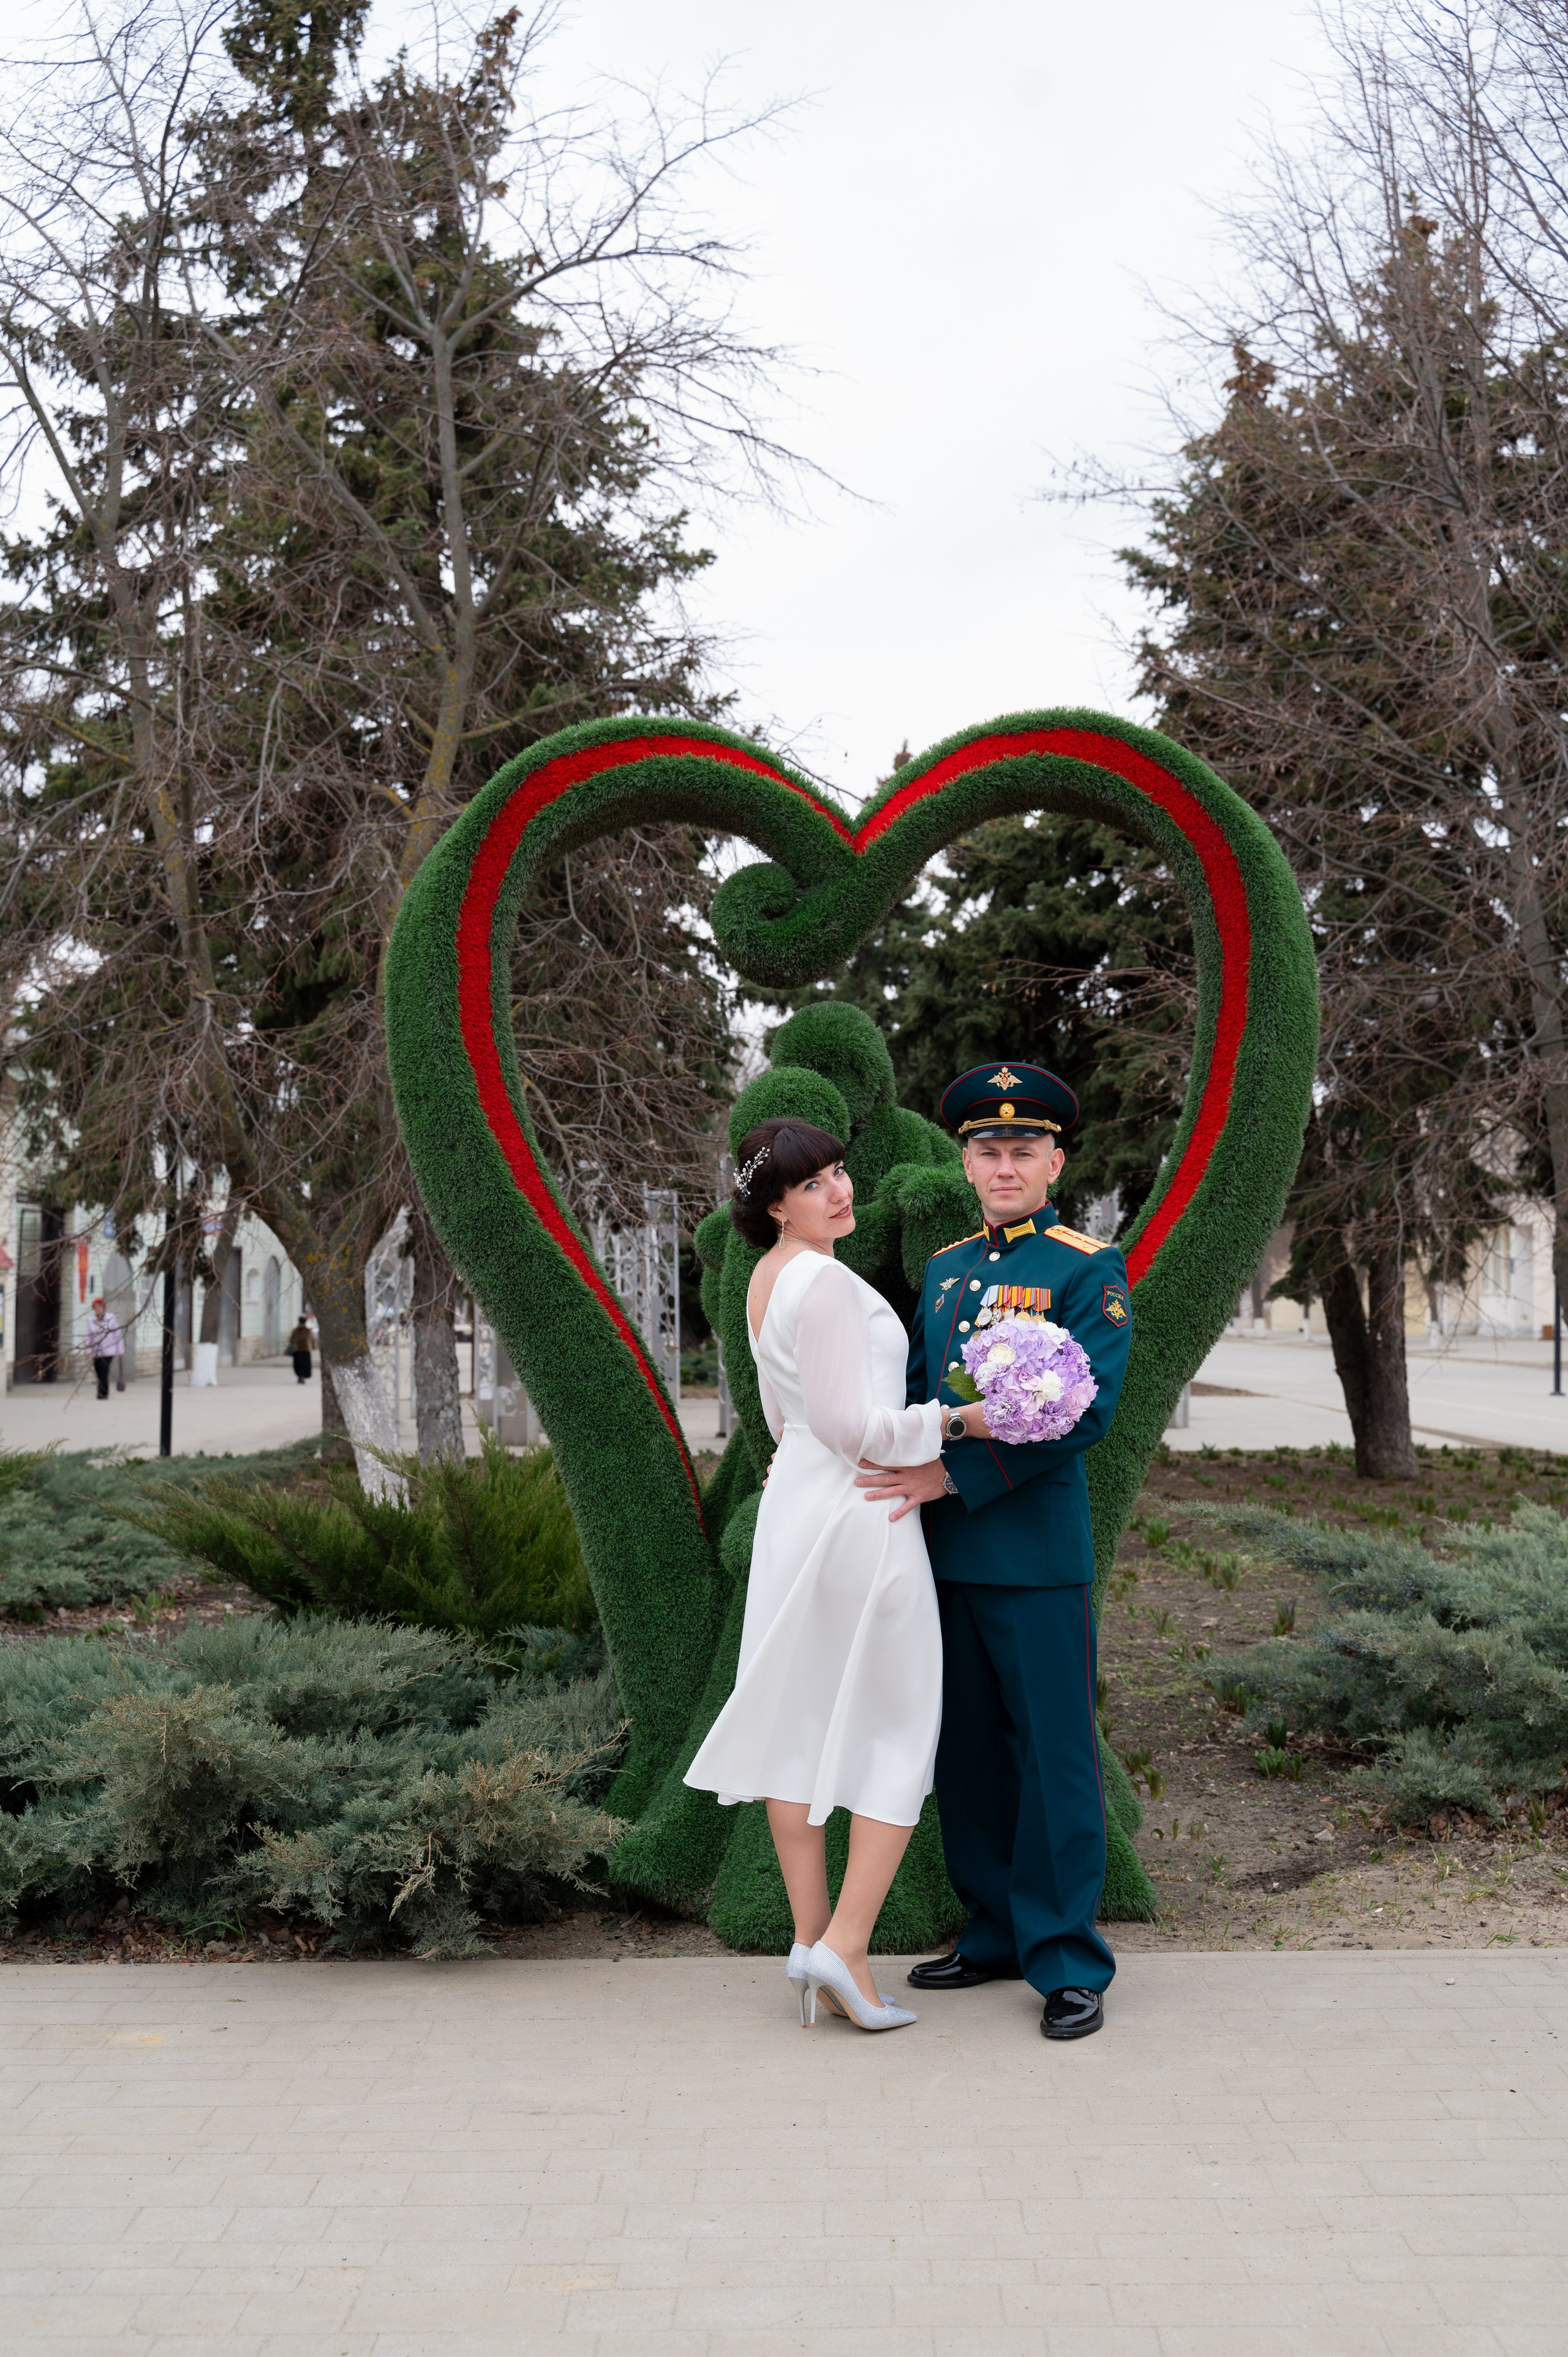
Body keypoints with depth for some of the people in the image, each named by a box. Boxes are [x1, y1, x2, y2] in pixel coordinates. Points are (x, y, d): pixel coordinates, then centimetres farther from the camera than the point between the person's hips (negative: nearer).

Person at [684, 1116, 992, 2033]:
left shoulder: (767, 1279, 12)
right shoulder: (824, 1281, -18)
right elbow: (848, 1425, -21)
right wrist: (959, 1420, -16)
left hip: (794, 1506, 9)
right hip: (861, 1514, -9)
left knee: (799, 1724, 10)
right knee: (902, 1727, 1)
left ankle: (811, 1938, 17)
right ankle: (844, 1944, -4)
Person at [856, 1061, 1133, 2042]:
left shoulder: (1091, 1269, -6)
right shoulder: (945, 1268, 14)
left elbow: (1084, 1415, -16)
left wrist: (953, 1477, -19)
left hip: (1038, 1552, -6)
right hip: (946, 1553, 6)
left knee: (1053, 1753, 0)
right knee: (967, 1752, 14)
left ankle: (1069, 1960, 11)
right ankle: (996, 1934, 28)